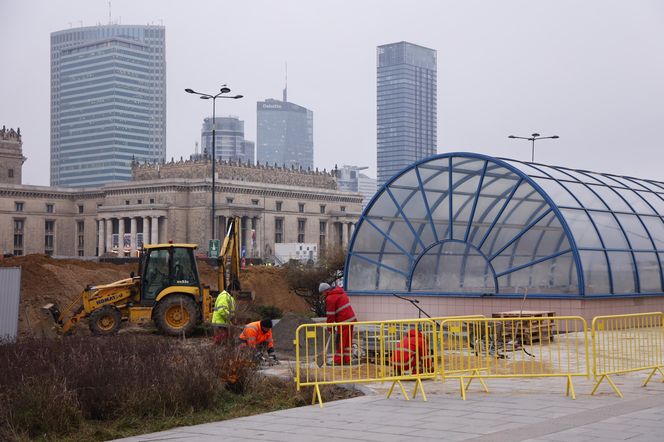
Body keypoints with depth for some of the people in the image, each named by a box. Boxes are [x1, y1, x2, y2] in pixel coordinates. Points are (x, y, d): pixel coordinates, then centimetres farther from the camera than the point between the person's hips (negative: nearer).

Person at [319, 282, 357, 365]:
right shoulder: (341, 292, 16)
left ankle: (338, 360, 4)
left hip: (344, 322, -9)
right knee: (348, 341, 12)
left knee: (340, 341, -1)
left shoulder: (330, 298, -11)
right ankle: (347, 359, 16)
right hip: (351, 319, 9)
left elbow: (330, 315, -10)